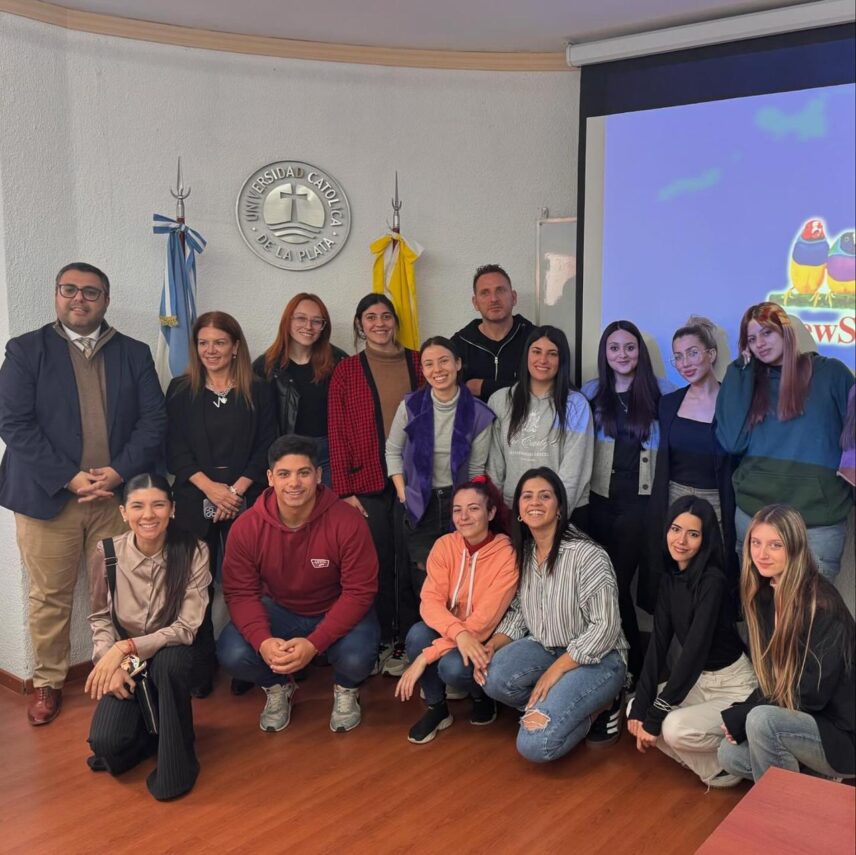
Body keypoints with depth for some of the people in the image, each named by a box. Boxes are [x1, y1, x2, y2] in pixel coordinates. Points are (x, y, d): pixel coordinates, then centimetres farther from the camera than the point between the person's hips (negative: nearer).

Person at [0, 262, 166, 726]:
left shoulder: (134, 353, 9)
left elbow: (154, 420, 3)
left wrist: (119, 471, -12)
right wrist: (69, 478, -14)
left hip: (117, 495, 2)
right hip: (48, 496, -1)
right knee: (49, 597, 8)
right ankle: (47, 682, 24)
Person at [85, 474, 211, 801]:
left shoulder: (193, 552, -18)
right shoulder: (107, 552, -11)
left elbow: (187, 627, -19)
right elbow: (100, 618, -1)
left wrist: (126, 647, -26)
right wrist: (112, 662, -17)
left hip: (171, 657, -1)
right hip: (123, 662, 1)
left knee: (169, 659, -37)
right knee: (106, 744, -22)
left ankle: (175, 763, -16)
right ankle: (150, 730, 14)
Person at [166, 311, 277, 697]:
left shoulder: (258, 391, 6)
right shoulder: (181, 390, 8)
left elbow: (266, 448, 1)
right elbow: (175, 450, 2)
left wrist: (236, 490, -11)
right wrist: (210, 487, -11)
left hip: (245, 502, -1)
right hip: (194, 501, 1)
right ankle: (200, 670, 12)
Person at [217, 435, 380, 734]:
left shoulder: (347, 522, -24)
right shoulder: (246, 527, -18)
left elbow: (359, 592, -21)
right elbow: (241, 592, -12)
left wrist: (314, 643, -31)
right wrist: (263, 640, -31)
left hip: (338, 612, -2)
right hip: (278, 609, 2)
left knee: (356, 658, -32)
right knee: (232, 654, -24)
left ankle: (346, 690, 10)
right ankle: (278, 688, 13)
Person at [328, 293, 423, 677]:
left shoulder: (417, 363, 8)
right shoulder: (346, 371, 4)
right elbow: (337, 434, 3)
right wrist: (344, 490, -3)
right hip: (367, 484, -1)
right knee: (378, 563, 3)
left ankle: (405, 639, 19)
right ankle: (383, 639, 19)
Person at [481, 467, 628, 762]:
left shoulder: (589, 555, -20)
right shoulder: (522, 553, 2)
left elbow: (605, 627, -20)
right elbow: (518, 611, 8)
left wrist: (554, 671, -22)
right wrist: (492, 645, -12)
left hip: (596, 658, -6)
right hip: (545, 649, 6)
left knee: (534, 744, -22)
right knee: (493, 677, -26)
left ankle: (598, 708, 4)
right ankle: (558, 704, 0)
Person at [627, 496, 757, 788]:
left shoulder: (713, 581, -22)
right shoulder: (669, 578, 0)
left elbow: (694, 650, -26)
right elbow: (658, 643, -3)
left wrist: (655, 716, -24)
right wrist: (640, 705, -12)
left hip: (735, 688, -8)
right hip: (699, 680, 8)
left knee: (676, 728, -28)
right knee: (635, 710, -5)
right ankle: (715, 767, 4)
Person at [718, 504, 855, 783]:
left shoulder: (821, 602, -23)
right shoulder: (764, 595, 0)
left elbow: (812, 693, -22)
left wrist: (739, 718, -17)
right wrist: (740, 715, -9)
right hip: (801, 721, 7)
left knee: (762, 720, -28)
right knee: (730, 754, -8)